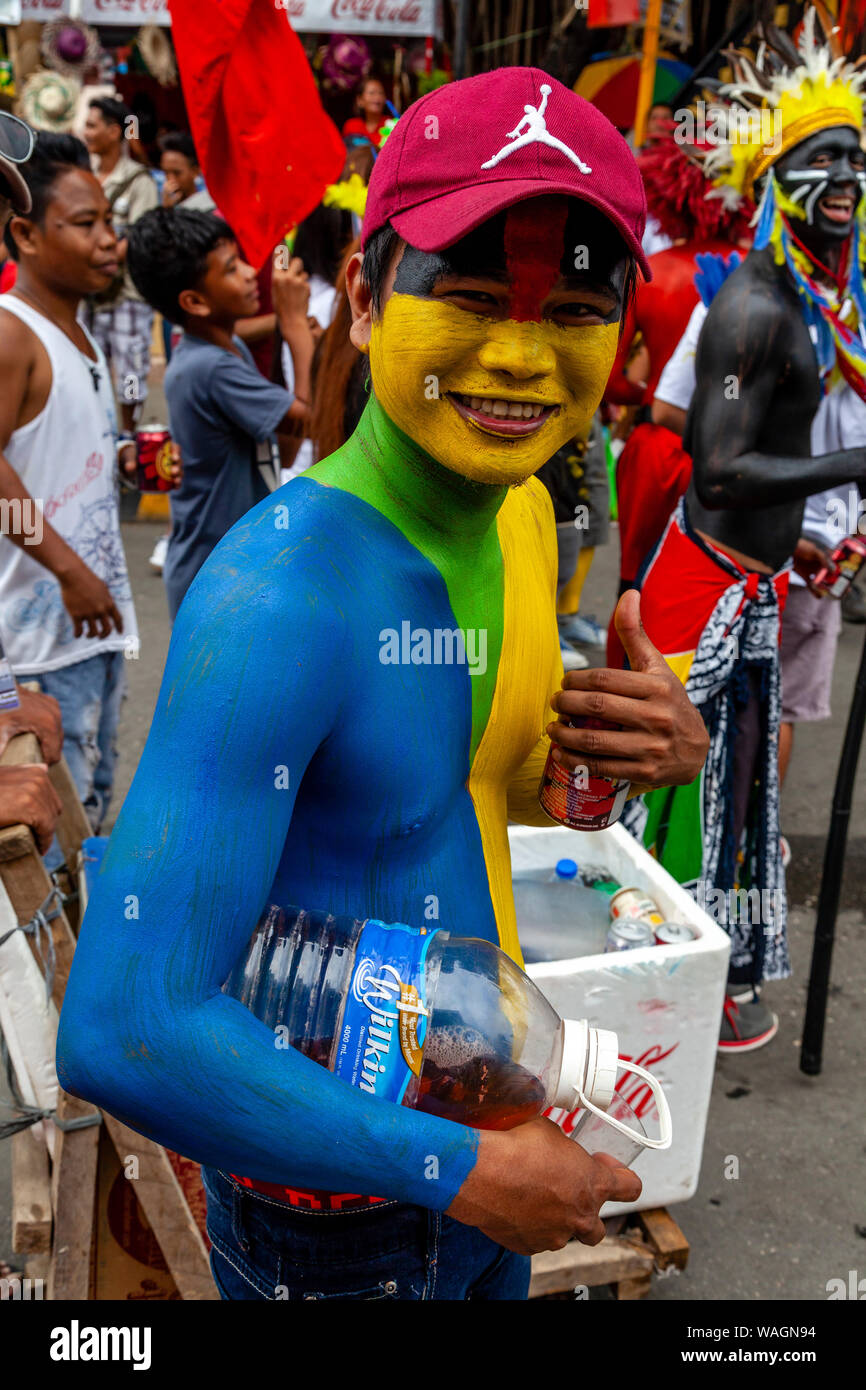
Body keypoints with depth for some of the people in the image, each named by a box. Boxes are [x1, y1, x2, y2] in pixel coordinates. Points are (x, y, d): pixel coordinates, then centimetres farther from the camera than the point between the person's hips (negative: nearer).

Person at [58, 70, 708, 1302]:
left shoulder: (521, 512, -5)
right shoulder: (281, 595, -30)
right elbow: (120, 1033, -34)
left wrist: (633, 751, -12)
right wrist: (462, 1172, -24)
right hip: (334, 1200, -7)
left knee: (493, 1273, 29)